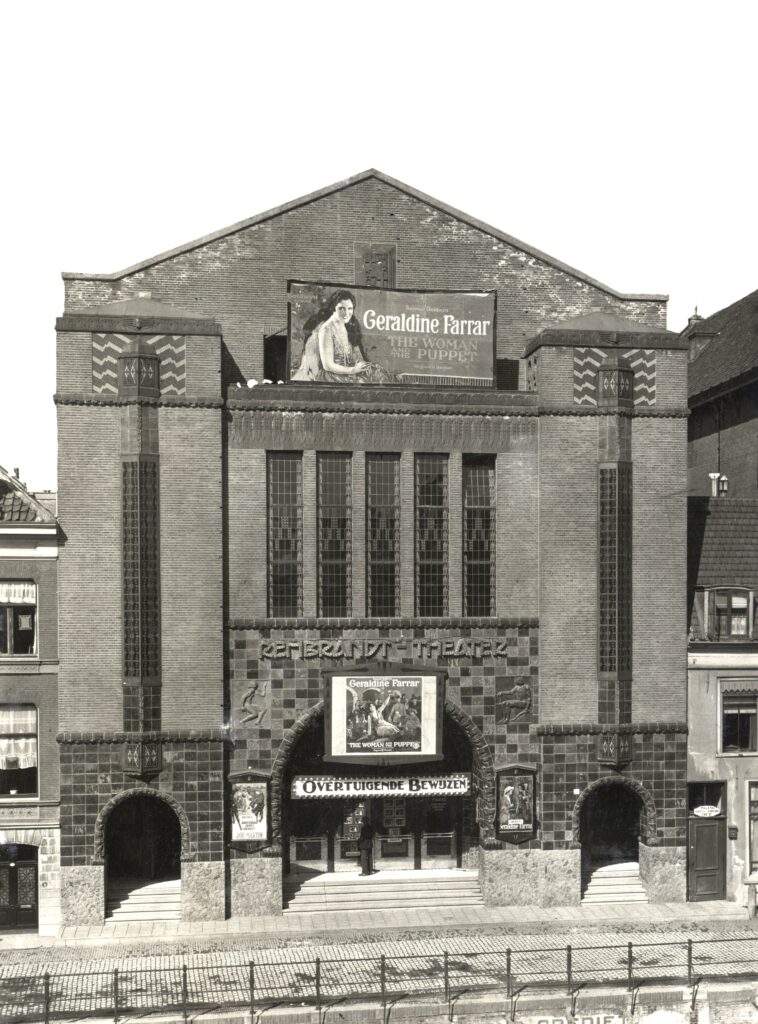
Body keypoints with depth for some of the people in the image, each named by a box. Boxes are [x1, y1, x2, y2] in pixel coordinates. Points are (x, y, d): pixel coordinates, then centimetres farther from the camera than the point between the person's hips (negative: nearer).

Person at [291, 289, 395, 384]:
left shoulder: (346, 327, 12)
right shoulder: (327, 329, -12)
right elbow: (327, 365, -16)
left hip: (344, 372, 8)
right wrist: (353, 370, -14)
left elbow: (358, 359, 14)